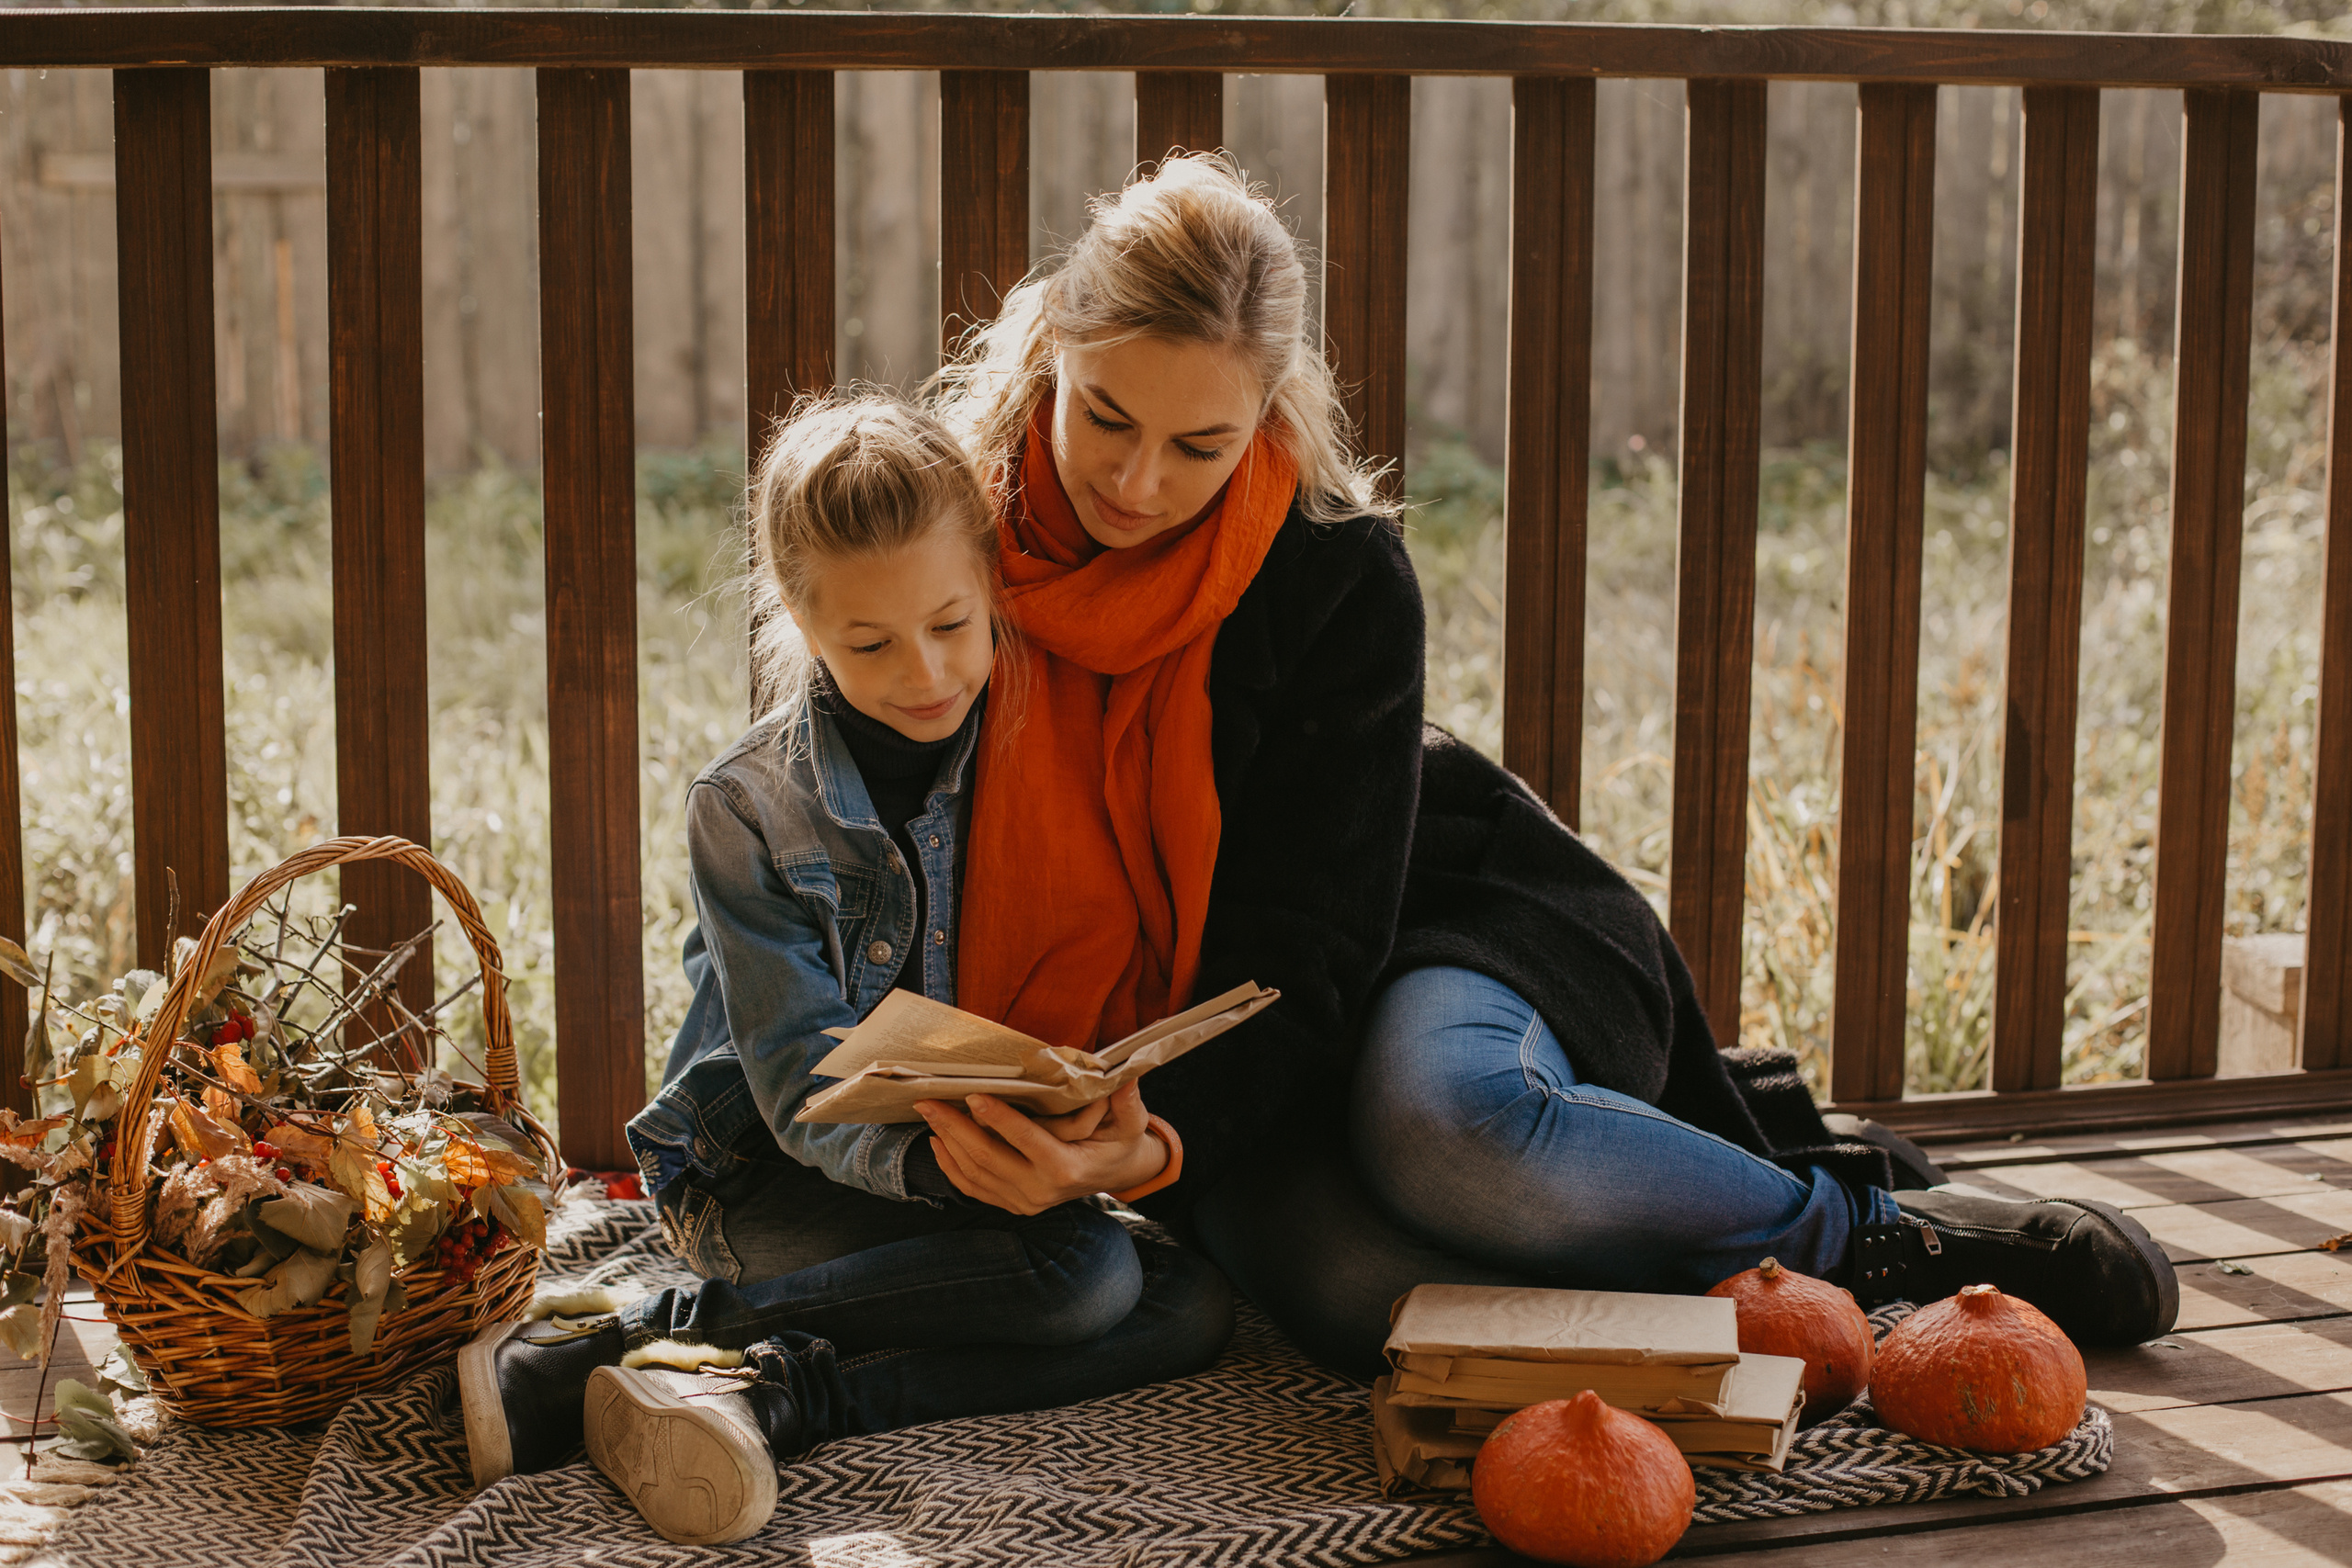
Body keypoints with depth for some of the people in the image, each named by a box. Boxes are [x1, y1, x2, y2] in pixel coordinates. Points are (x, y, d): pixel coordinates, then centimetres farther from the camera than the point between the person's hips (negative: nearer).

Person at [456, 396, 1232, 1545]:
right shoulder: (749, 806, -10)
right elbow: (802, 1082, -16)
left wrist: (1125, 1138, -23)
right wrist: (932, 1161, -38)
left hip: (1009, 1154, 5)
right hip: (773, 1179, -5)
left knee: (1192, 1307, -25)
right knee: (1082, 1271, -30)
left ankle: (770, 1394, -33)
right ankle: (637, 1337, -31)